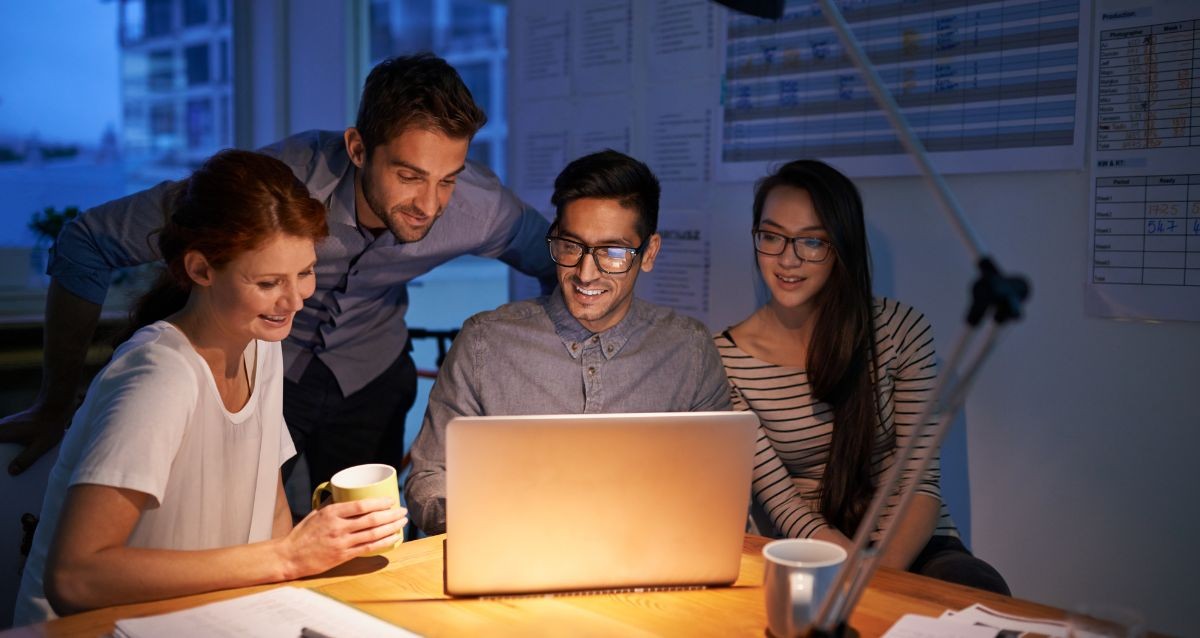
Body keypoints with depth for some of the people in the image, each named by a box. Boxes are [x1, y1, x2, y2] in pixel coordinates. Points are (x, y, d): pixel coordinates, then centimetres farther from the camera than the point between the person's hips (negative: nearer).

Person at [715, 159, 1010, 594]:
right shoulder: (726, 359, -6)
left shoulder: (901, 330, -3)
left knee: (978, 591, -32)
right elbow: (784, 507, -10)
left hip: (909, 546, 0)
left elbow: (920, 483, -6)